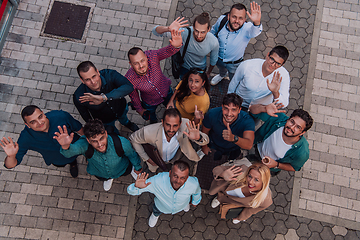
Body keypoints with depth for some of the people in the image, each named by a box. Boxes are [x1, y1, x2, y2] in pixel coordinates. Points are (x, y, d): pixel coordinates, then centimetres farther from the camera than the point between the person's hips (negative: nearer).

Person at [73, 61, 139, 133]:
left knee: (123, 119, 36)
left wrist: (104, 97, -63)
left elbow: (129, 87, -55)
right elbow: (84, 114, -16)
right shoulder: (78, 97, -37)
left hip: (121, 109, 1)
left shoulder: (109, 75, -39)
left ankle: (127, 123, 73)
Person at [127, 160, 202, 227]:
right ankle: (155, 215, 72)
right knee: (156, 212, 35)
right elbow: (131, 191, -39)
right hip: (162, 207, -1)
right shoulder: (157, 181, -48)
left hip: (181, 207, 1)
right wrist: (136, 187, -64)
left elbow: (197, 192, -15)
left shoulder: (193, 184, -43)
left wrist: (195, 201, 8)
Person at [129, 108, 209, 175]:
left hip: (178, 153, 0)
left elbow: (206, 140, -29)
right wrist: (146, 158, -11)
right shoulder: (148, 132, -40)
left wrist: (198, 138, -55)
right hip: (157, 157, 0)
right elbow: (133, 139, -17)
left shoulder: (185, 125, -40)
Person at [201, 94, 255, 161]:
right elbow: (204, 132, -8)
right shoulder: (212, 114, -31)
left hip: (233, 150, 1)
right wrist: (204, 146, 8)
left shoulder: (247, 120, -36)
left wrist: (233, 138, -70)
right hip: (213, 147, 0)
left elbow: (249, 145, -51)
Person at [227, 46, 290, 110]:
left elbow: (284, 104, -26)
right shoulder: (247, 65, -25)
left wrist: (275, 93, -47)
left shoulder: (284, 75, -23)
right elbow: (234, 83, -4)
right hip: (240, 104, -4)